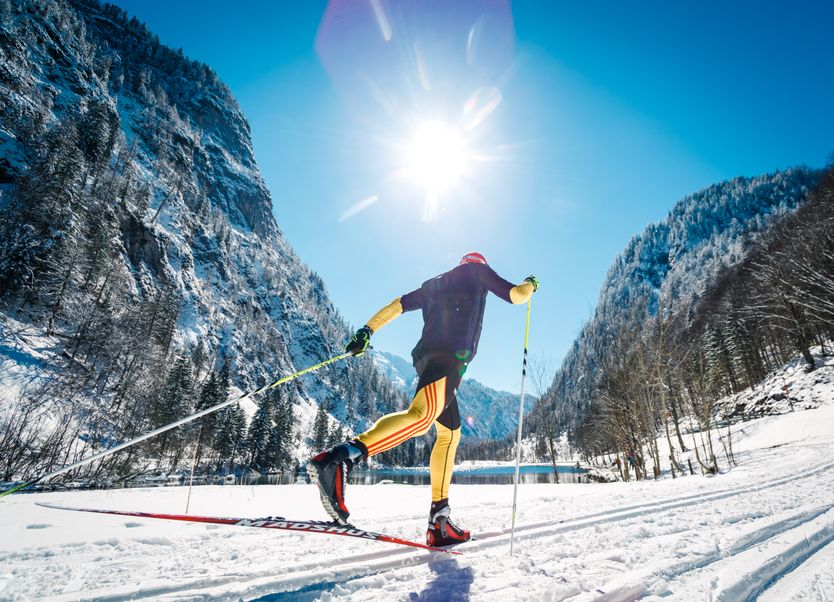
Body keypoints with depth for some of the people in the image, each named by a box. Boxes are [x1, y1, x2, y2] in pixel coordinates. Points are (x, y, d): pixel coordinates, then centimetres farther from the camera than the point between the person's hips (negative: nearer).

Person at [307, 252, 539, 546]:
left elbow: (397, 305, 25)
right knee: (422, 415, -28)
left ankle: (439, 520, 8)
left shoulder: (434, 285, 33)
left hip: (426, 356, 8)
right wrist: (530, 285, 38)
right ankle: (342, 456, -47)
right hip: (450, 356, -8)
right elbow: (515, 294, 17)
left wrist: (367, 330, 23)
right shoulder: (477, 271, 19)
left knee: (450, 433, 13)